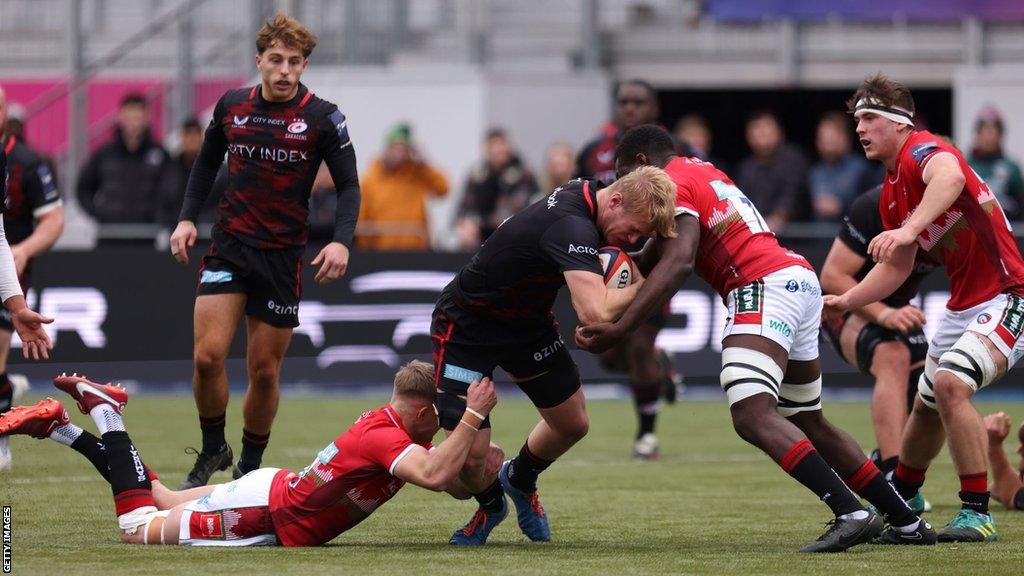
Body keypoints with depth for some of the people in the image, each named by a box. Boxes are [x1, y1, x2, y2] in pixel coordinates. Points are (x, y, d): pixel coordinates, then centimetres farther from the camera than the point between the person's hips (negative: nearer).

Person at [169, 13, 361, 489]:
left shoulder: (322, 117, -6)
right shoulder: (231, 107, 3)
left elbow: (349, 185, -2)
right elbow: (207, 163, 19)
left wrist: (341, 240, -18)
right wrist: (187, 218, 8)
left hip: (283, 255, -2)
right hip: (228, 247, 2)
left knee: (264, 370, 3)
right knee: (208, 355, -12)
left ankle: (250, 465, 22)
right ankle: (212, 451, 9)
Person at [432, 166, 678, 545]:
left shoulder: (585, 192, -8)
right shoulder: (572, 227, -37)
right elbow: (595, 313, -49)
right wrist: (640, 286, -30)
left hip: (527, 321, 9)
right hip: (467, 326, -9)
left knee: (573, 425, 13)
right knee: (470, 458, -14)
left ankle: (519, 479, 43)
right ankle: (490, 505, 21)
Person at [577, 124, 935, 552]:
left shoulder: (671, 184, -3)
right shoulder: (702, 172, 26)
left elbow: (678, 263, -19)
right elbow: (651, 261, 30)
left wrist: (619, 329, -24)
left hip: (765, 288, -10)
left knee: (751, 416, -22)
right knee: (809, 424, 19)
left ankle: (851, 513, -37)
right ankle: (907, 522, 19)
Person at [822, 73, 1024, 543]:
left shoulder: (924, 151, -17)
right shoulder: (890, 192, 12)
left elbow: (949, 177, -43)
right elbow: (897, 267, 22)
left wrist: (911, 229, -58)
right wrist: (847, 301, 9)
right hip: (962, 304, 10)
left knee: (950, 383, -26)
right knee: (927, 404, 18)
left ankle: (977, 513, -20)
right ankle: (902, 497, 42)